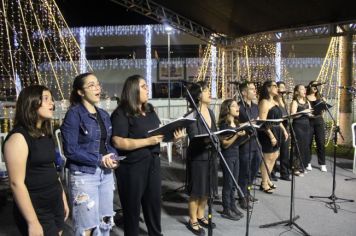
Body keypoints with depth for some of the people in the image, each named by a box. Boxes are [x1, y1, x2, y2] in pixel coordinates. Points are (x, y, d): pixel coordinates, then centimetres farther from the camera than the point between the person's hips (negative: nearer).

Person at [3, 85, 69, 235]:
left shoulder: (46, 135, 10)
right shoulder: (18, 137, -17)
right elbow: (16, 183, -21)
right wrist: (32, 222, -22)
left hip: (55, 205, 8)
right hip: (36, 210, -8)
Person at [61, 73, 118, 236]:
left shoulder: (104, 115, 10)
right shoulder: (74, 114, -11)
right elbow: (71, 150, -17)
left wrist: (112, 156, -5)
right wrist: (99, 160, -18)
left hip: (106, 173, 7)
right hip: (84, 175, -7)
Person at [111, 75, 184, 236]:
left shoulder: (149, 109, 11)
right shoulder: (121, 114, -13)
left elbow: (159, 132, 19)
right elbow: (118, 142, -22)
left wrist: (173, 136, -2)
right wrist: (148, 141, -25)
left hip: (153, 162, 7)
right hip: (132, 166, -7)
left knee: (154, 201, 19)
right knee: (132, 206, 8)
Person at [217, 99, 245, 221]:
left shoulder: (236, 123, 9)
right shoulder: (224, 125, -13)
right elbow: (225, 144, -18)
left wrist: (244, 135, 1)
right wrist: (237, 135, -28)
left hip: (236, 155, 7)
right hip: (227, 157, -7)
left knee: (234, 183, 13)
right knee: (228, 184, 1)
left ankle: (233, 206, 25)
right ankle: (226, 210, 11)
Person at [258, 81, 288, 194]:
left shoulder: (275, 102, 15)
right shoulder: (264, 102, -14)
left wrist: (284, 130, 15)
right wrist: (271, 135, -23)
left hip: (277, 132, 9)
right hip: (268, 133, -9)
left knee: (274, 156, 14)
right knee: (267, 157, -2)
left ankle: (267, 179, 28)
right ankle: (264, 183, 9)